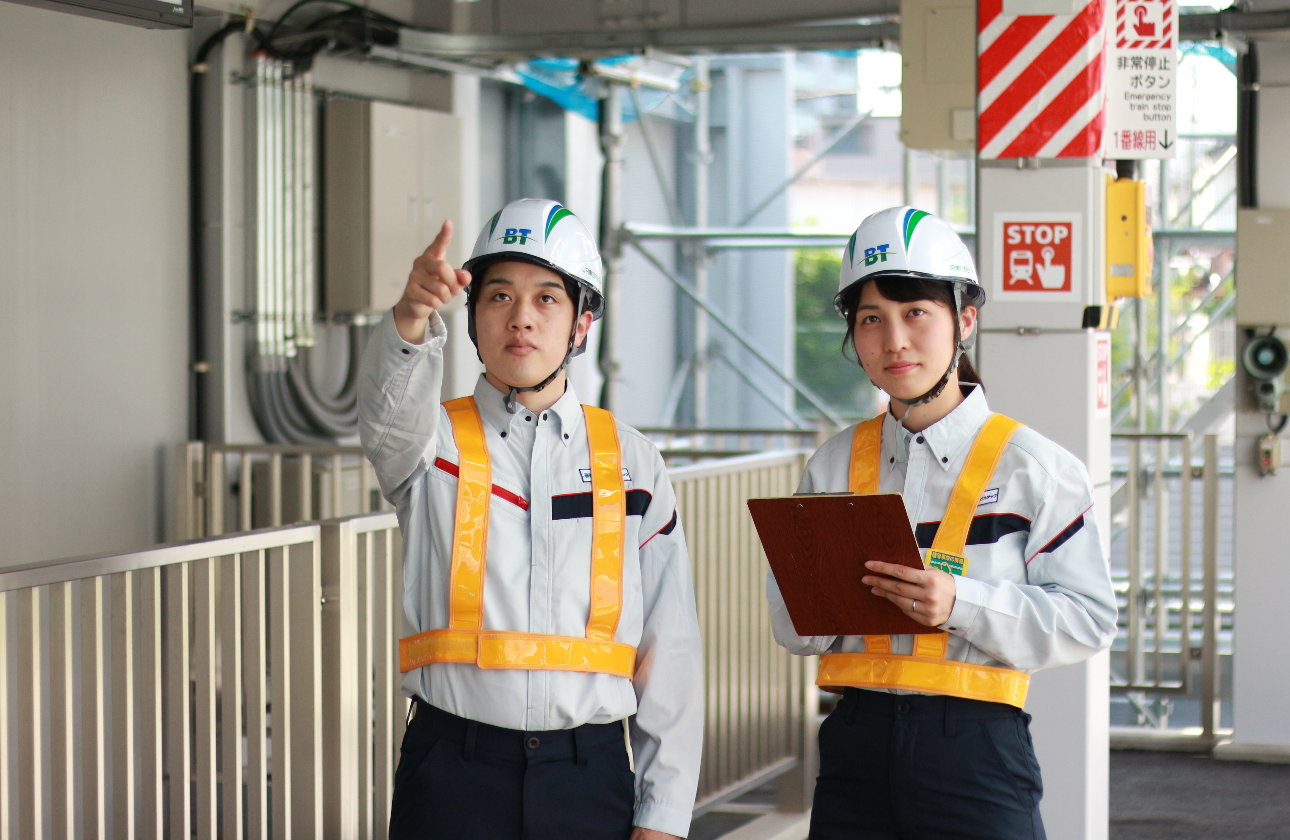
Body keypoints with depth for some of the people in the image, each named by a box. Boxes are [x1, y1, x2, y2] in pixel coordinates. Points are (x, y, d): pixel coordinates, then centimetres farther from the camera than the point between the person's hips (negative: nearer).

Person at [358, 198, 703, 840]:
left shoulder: (630, 462, 9)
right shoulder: (435, 443, 6)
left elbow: (669, 649, 7)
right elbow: (389, 408, -20)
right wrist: (412, 315, -42)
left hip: (592, 782, 1)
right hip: (454, 778, -1)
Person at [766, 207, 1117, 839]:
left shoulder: (1032, 464, -1)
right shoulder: (834, 465, 10)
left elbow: (1088, 619, -7)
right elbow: (790, 623, 8)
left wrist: (961, 604, -19)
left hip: (975, 738, -3)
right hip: (856, 736, 3)